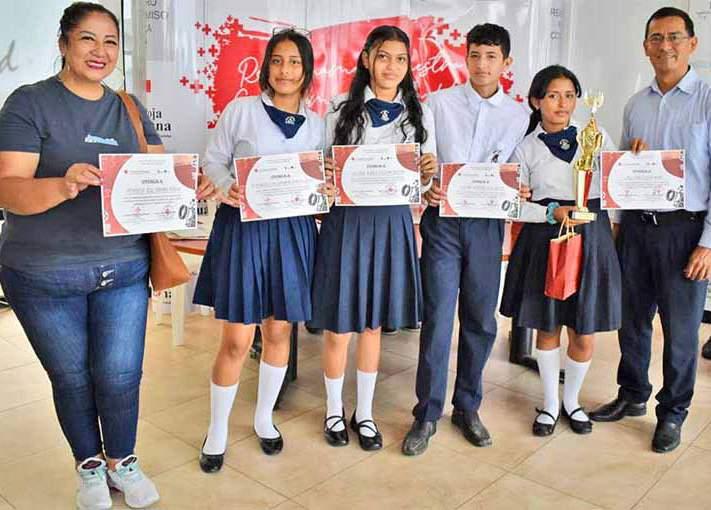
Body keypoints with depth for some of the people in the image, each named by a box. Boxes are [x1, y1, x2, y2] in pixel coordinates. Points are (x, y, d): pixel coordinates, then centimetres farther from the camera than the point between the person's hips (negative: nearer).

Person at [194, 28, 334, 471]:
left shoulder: (316, 124, 9)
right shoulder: (241, 110, -1)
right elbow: (213, 161, 1)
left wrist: (327, 192, -7)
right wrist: (229, 188, -18)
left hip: (293, 230, 4)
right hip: (243, 226, -3)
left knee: (279, 331, 12)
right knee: (238, 339, -2)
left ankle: (264, 418, 33)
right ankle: (218, 430, 20)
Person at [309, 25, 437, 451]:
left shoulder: (420, 115, 7)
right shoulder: (342, 111, 1)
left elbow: (424, 178, 10)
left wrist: (431, 170, -11)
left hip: (392, 222, 2)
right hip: (347, 221, -2)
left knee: (373, 323, 13)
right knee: (339, 327, 4)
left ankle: (364, 412, 30)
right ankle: (335, 410, 27)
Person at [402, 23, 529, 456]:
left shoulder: (519, 116, 9)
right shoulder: (440, 103, 4)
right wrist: (426, 188, -14)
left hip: (487, 223, 2)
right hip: (443, 219, -2)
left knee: (481, 320, 8)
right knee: (438, 317, -4)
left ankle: (467, 407, 25)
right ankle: (428, 414, 10)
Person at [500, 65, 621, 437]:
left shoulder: (597, 137, 6)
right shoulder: (526, 147, 1)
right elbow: (513, 205, -3)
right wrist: (553, 212, -15)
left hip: (591, 238, 1)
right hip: (545, 240, -1)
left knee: (585, 335, 6)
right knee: (548, 328, 10)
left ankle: (572, 400, 32)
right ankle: (550, 403, 30)